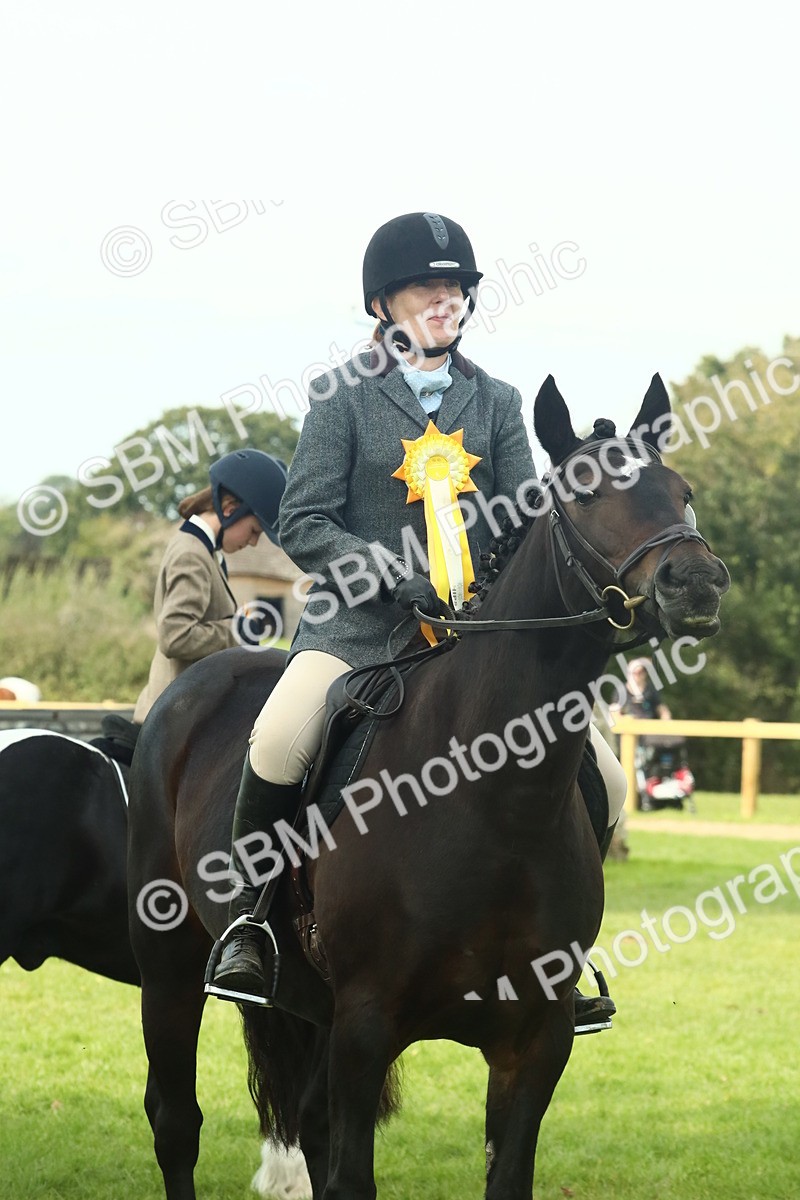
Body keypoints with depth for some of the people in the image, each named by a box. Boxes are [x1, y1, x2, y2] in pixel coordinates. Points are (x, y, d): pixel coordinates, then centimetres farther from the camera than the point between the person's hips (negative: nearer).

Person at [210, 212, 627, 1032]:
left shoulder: (494, 402, 11)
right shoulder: (344, 396, 1)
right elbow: (303, 524, -5)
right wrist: (394, 574, -19)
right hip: (359, 620, -3)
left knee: (599, 777, -9)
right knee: (278, 741, -33)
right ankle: (245, 919, -12)